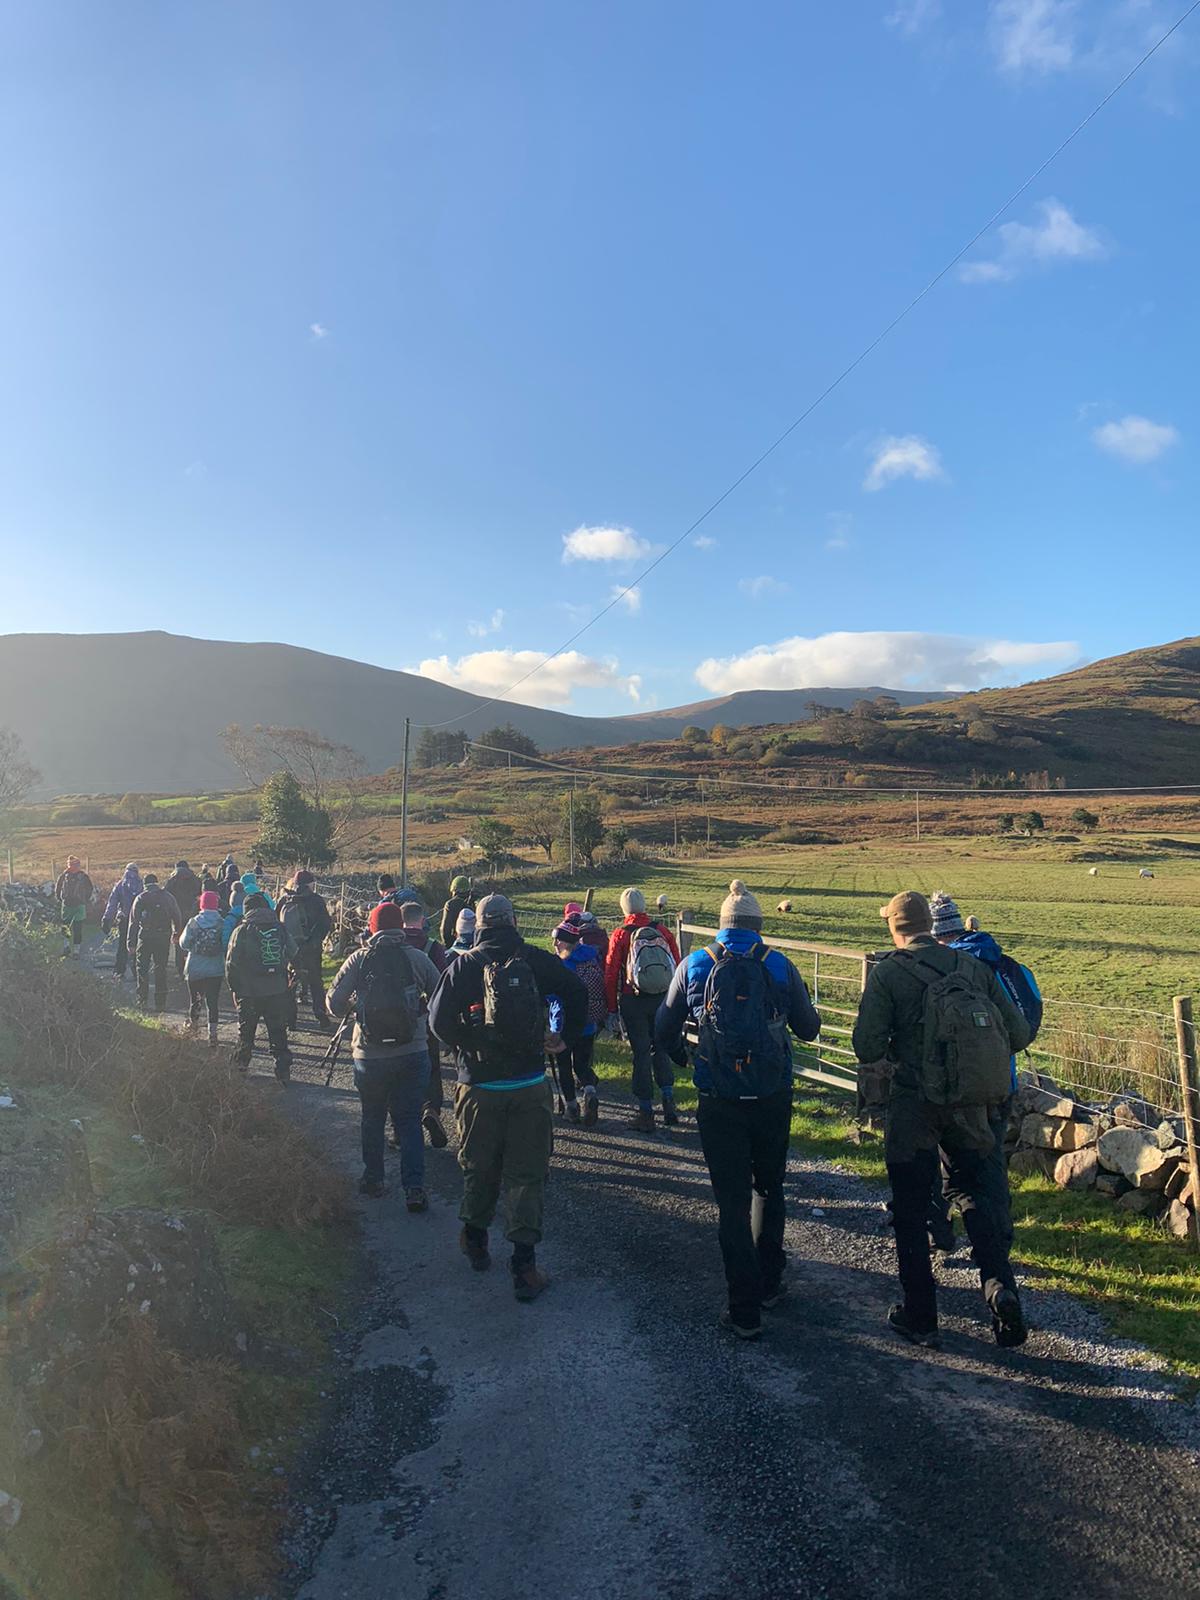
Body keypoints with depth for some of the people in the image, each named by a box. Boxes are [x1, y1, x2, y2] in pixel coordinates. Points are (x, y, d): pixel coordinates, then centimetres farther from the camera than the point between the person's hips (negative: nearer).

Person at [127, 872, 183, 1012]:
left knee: (142, 969, 10)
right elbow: (177, 917, 8)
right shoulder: (168, 897, 5)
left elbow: (133, 922, -2)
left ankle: (142, 1001, 6)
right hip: (163, 938, 2)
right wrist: (176, 933, 24)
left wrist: (131, 943, 0)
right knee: (161, 970, 7)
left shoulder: (140, 898, 0)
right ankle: (160, 1003, 8)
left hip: (145, 938, -2)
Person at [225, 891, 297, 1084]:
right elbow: (294, 955, 5)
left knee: (246, 1032, 15)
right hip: (278, 990, 2)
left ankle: (240, 1067, 27)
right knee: (278, 1032, 8)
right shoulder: (280, 928, 2)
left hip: (249, 992, -2)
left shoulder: (242, 931, -7)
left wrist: (233, 987, 5)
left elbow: (231, 963, -7)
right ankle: (283, 1072, 6)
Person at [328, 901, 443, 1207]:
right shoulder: (418, 958, -4)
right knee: (409, 1121, 6)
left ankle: (373, 1179, 28)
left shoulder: (358, 960, -4)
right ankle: (414, 1188, 0)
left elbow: (334, 1004, -2)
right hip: (413, 1053, 0)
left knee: (372, 1119, 18)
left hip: (369, 1055, 0)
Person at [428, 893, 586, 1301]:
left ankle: (475, 1239, 36)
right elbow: (576, 992, -9)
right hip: (530, 1087, 0)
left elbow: (439, 1021, -10)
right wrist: (567, 1038, 1)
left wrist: (463, 1043, 9)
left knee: (478, 1167, 19)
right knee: (527, 1174, 5)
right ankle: (524, 1265, 4)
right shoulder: (536, 960, -4)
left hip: (479, 1087, 1)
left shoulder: (463, 966, -6)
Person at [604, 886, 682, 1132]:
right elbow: (677, 967, 3)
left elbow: (611, 975, -5)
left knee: (641, 1053, 6)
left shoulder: (620, 935, -6)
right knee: (661, 1049, 19)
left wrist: (612, 1010, 2)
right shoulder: (663, 931, 0)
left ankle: (646, 1113, 11)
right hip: (663, 1000, 2)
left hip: (633, 1001, -2)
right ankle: (669, 1100, 10)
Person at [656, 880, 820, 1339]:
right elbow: (808, 1029, 6)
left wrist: (683, 1058, 25)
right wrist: (810, 1012, 29)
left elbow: (665, 1030, 4)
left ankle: (745, 1310, 12)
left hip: (718, 1103, -1)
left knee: (732, 1202, 8)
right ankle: (770, 1283, 32)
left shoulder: (695, 965, -2)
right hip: (772, 1099, 1)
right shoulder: (779, 966, -3)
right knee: (768, 1189, 23)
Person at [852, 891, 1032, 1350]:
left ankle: (919, 1317, 19)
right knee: (972, 1191, 22)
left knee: (910, 1210, 10)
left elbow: (866, 1049, -13)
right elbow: (1019, 1033, 2)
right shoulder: (975, 968, 2)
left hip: (914, 1105, -3)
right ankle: (1000, 1285, 2)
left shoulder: (887, 973, -10)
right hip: (970, 1105, 4)